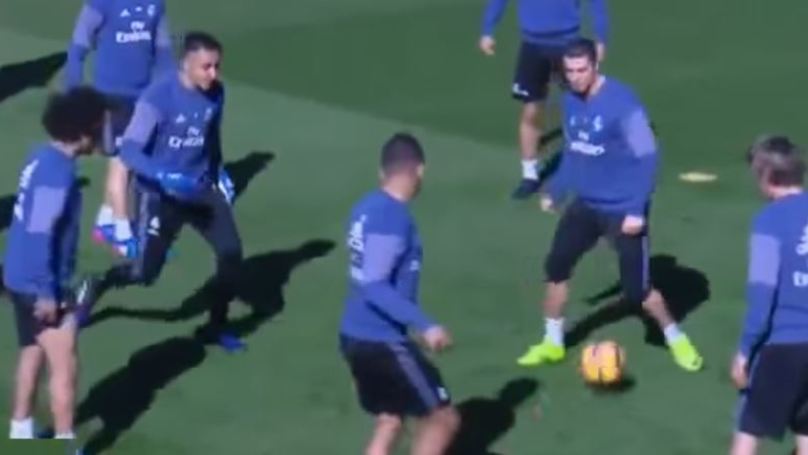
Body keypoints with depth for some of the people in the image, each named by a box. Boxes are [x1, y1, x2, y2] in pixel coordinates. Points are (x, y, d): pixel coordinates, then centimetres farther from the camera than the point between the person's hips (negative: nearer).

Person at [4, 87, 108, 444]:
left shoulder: (43, 157, 4)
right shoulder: (58, 172, -24)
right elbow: (39, 234, -25)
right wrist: (47, 292, -22)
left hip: (22, 278, 10)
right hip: (39, 285, -10)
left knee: (33, 352, 23)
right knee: (64, 366, -3)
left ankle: (20, 432, 35)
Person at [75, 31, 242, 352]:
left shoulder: (216, 94, -5)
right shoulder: (158, 97, -24)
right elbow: (129, 151, -27)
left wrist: (219, 173, 11)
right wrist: (164, 176, -40)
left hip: (201, 189, 5)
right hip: (159, 195, -5)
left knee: (231, 252, -9)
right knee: (145, 273, 3)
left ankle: (217, 327, 13)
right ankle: (95, 286, 36)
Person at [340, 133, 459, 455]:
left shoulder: (367, 208, 8)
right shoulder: (393, 217, -20)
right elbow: (374, 286, -26)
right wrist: (424, 325, -29)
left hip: (356, 336, 9)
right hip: (382, 342, -9)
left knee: (389, 421, 20)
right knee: (443, 418, 3)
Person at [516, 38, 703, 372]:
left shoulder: (622, 103, -22)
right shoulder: (570, 101, 1)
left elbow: (647, 156, -20)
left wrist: (637, 209, -24)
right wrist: (556, 191, 13)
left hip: (623, 210, -7)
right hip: (585, 205, 7)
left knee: (636, 289, -3)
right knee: (556, 267, 6)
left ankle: (676, 340, 21)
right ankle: (552, 343, 23)